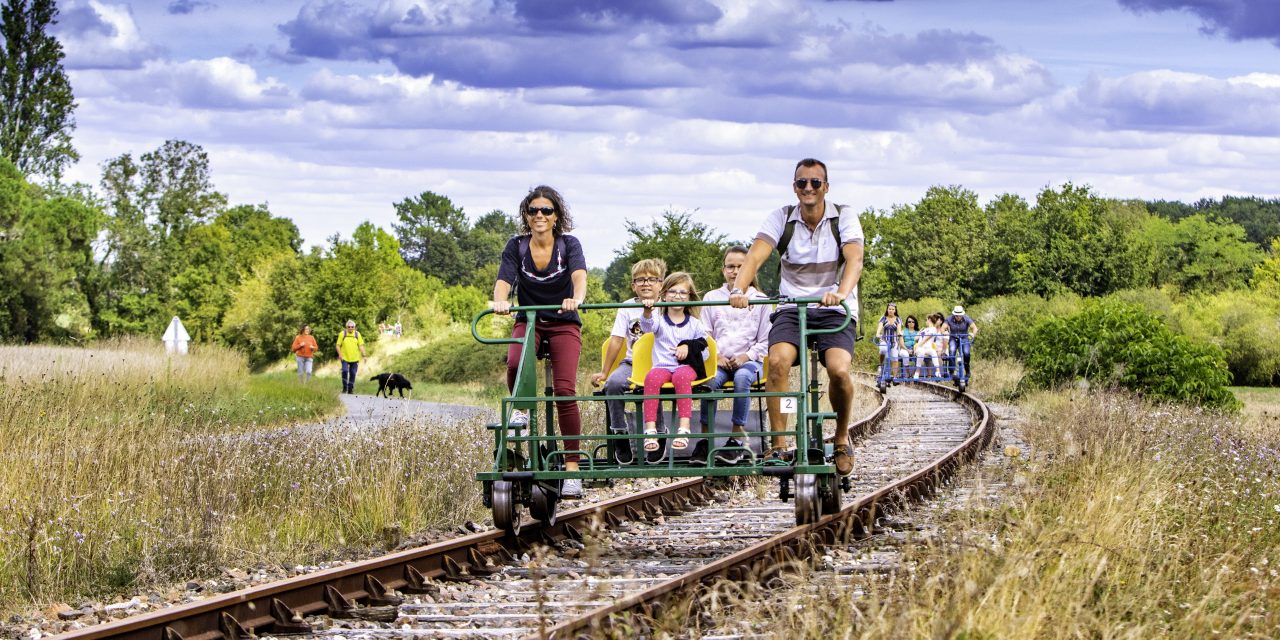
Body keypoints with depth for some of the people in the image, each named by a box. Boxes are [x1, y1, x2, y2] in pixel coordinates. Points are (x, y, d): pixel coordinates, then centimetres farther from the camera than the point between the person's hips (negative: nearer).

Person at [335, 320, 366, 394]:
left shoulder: (357, 334, 6)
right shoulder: (342, 334, 1)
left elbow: (361, 345, 4)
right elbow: (338, 345, 2)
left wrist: (363, 354, -9)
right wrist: (340, 354, -12)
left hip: (354, 359, 2)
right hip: (345, 358, -2)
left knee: (353, 374, 5)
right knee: (345, 371, -16)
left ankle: (350, 389, 16)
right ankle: (344, 388, 0)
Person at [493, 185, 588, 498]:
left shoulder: (569, 245, -8)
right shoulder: (516, 247, -5)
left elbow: (579, 275, -27)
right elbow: (504, 280, -18)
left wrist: (576, 298, -50)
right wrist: (500, 301, -42)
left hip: (564, 324, -1)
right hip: (528, 321, 1)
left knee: (565, 390, -17)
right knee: (515, 364, -34)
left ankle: (572, 466, -11)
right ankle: (521, 410, -2)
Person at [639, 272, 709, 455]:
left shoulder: (695, 324, 17)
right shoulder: (659, 321, 13)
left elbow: (703, 343, 15)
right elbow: (647, 325, -10)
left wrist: (688, 346, -5)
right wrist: (647, 312, -34)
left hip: (687, 366, -1)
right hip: (661, 365, 1)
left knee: (682, 377, -38)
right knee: (652, 378, -35)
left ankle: (684, 427, -45)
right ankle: (650, 428, -42)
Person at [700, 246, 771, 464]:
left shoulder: (759, 300, 10)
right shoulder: (712, 298, 14)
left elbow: (765, 339, 8)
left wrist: (747, 356, -7)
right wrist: (717, 356, -5)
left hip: (749, 359, -1)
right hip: (719, 360, 1)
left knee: (742, 377, -37)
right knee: (710, 379, -34)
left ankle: (736, 439, -34)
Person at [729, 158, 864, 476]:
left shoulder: (844, 218, -4)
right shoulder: (781, 218, -1)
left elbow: (854, 259, -20)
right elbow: (756, 255, -15)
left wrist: (841, 292, -41)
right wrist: (739, 289, -36)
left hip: (835, 310, -1)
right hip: (792, 307, 1)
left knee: (839, 370, -27)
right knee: (778, 361, -29)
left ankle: (842, 439, 0)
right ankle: (778, 446, -20)